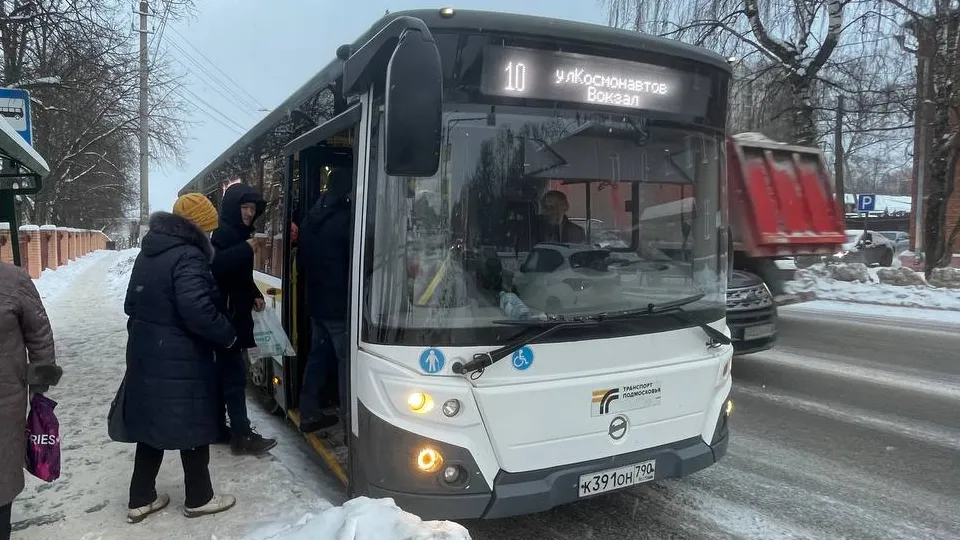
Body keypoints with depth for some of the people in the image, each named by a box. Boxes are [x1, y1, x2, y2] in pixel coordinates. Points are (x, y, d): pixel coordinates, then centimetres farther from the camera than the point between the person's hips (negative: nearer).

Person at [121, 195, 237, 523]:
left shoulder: (148, 254, 11)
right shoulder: (188, 256, -19)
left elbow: (132, 303, 19)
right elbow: (197, 310, -28)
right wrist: (227, 335, -14)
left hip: (145, 354, 9)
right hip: (181, 360, -9)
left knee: (151, 425, 17)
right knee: (192, 426, 6)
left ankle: (140, 500, 27)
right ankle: (198, 499, 20)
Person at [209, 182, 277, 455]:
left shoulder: (239, 234, 16)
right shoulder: (222, 234, -14)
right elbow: (214, 266, -32)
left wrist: (254, 295, 10)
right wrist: (246, 249, -30)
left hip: (235, 315, 10)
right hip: (224, 316, -10)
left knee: (224, 372, 14)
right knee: (234, 374, -8)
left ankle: (217, 427, 23)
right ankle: (242, 435, -5)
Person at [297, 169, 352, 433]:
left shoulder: (310, 219, 10)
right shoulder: (346, 218, -15)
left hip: (315, 302, 8)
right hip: (339, 304, -8)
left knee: (318, 355, 15)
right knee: (346, 359, -3)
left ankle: (309, 415, 20)